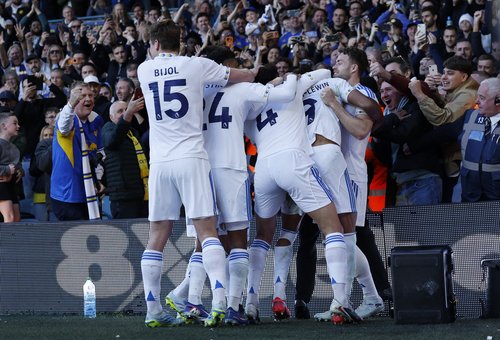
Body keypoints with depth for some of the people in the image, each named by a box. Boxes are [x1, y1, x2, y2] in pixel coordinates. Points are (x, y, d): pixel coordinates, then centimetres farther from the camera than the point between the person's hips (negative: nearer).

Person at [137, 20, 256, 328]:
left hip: (160, 162, 2)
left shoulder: (144, 70, 10)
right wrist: (254, 72, 35)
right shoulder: (196, 65, 3)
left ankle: (153, 310, 6)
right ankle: (219, 300, -20)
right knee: (207, 230, -5)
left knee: (157, 237, 7)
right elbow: (247, 76, 12)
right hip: (192, 158, -2)